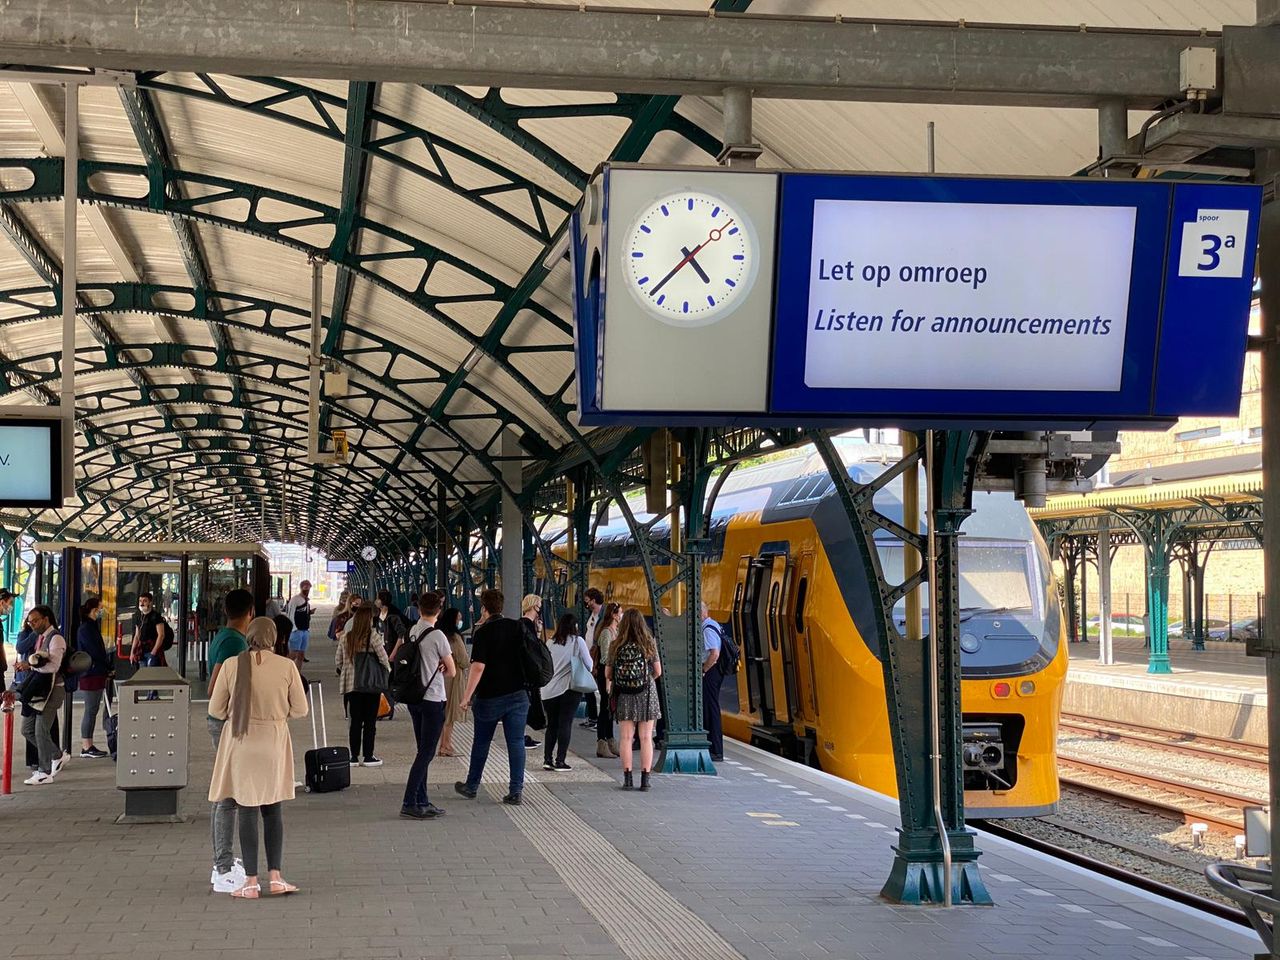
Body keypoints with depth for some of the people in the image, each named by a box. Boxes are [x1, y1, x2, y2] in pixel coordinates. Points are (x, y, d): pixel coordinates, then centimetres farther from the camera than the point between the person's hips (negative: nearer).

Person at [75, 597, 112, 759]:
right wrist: (109, 665, -7)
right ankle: (86, 748, -3)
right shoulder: (86, 628, -13)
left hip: (96, 674, 10)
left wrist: (107, 666, 9)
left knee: (93, 710, 11)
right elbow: (96, 652, -17)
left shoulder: (92, 627, 18)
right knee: (91, 710, -7)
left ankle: (88, 746, 14)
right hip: (91, 674, -10)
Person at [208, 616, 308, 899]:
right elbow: (300, 709, 0)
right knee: (274, 811, 14)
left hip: (241, 744, -1)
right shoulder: (286, 667, -7)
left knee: (247, 812, 6)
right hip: (275, 741, 1)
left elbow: (216, 709, -2)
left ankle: (251, 882, 6)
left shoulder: (231, 665, -9)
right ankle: (275, 877, 11)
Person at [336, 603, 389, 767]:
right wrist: (386, 672, 6)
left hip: (351, 684, 4)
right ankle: (368, 756, 8)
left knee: (355, 721, 11)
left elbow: (338, 661, 5)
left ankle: (354, 755, 13)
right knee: (370, 721, 5)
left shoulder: (346, 637, 0)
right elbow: (384, 659, -13)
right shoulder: (372, 637, -13)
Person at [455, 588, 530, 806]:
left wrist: (467, 696, -15)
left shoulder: (483, 632, -12)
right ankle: (515, 792, -1)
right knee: (516, 743, 2)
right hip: (518, 694, 3)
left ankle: (471, 787, 26)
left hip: (490, 696, -3)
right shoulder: (518, 628, 2)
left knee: (481, 743, 13)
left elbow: (478, 666, -18)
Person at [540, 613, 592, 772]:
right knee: (565, 724, 0)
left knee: (552, 725, 13)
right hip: (569, 688, -4)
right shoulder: (577, 641, -4)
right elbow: (589, 664, -5)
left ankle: (547, 759, 9)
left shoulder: (550, 643, 6)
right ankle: (560, 760, -3)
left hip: (549, 690, 4)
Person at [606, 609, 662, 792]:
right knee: (646, 738, 4)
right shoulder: (649, 644, -5)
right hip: (646, 694, -1)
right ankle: (645, 778, 3)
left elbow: (608, 675, 1)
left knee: (626, 738, 6)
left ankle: (627, 778, 5)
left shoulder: (616, 647, -4)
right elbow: (658, 672, 0)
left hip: (624, 696, 1)